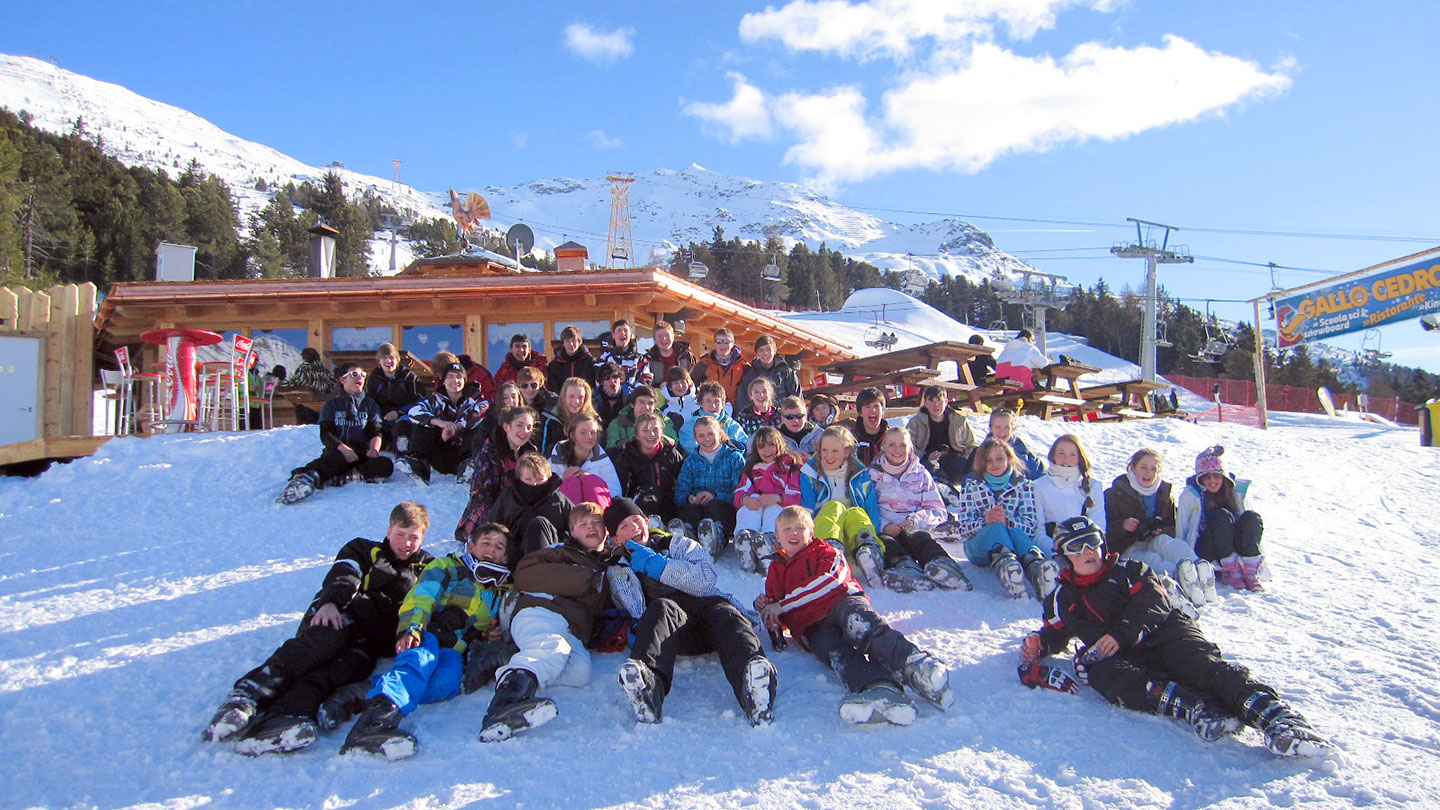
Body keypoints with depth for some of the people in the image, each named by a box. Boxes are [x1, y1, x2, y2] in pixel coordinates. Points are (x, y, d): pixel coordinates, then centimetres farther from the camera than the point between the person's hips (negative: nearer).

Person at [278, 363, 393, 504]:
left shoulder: (370, 405, 22)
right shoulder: (332, 405, 17)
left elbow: (375, 432, 10)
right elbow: (325, 434, 3)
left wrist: (374, 448, -15)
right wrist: (342, 448, -18)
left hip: (362, 454, 2)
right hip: (337, 451, -2)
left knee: (386, 465, -31)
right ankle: (309, 478, -64)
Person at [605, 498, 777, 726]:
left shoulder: (676, 544, 21)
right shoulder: (618, 570, 25)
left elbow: (707, 578, 3)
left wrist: (656, 564, -1)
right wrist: (637, 631, -8)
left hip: (708, 607, 1)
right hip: (670, 632, -1)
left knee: (725, 613, -33)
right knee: (662, 607, -34)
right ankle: (648, 684, -64)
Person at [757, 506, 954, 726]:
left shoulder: (824, 551, 19)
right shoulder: (775, 570, 33)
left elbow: (830, 580, -3)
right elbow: (778, 619, 37)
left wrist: (782, 605, -4)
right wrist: (764, 606, 10)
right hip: (813, 628, 1)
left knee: (856, 622, -39)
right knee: (833, 649, -35)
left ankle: (914, 662, -64)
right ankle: (882, 691, -68)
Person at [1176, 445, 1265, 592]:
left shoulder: (1238, 492, 5)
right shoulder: (1190, 496, -4)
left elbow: (1252, 524, 12)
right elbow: (1180, 534, -1)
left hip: (1236, 551, 3)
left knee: (1251, 517, -22)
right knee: (1222, 517, -28)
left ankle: (1250, 571, -26)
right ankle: (1230, 572, -28)